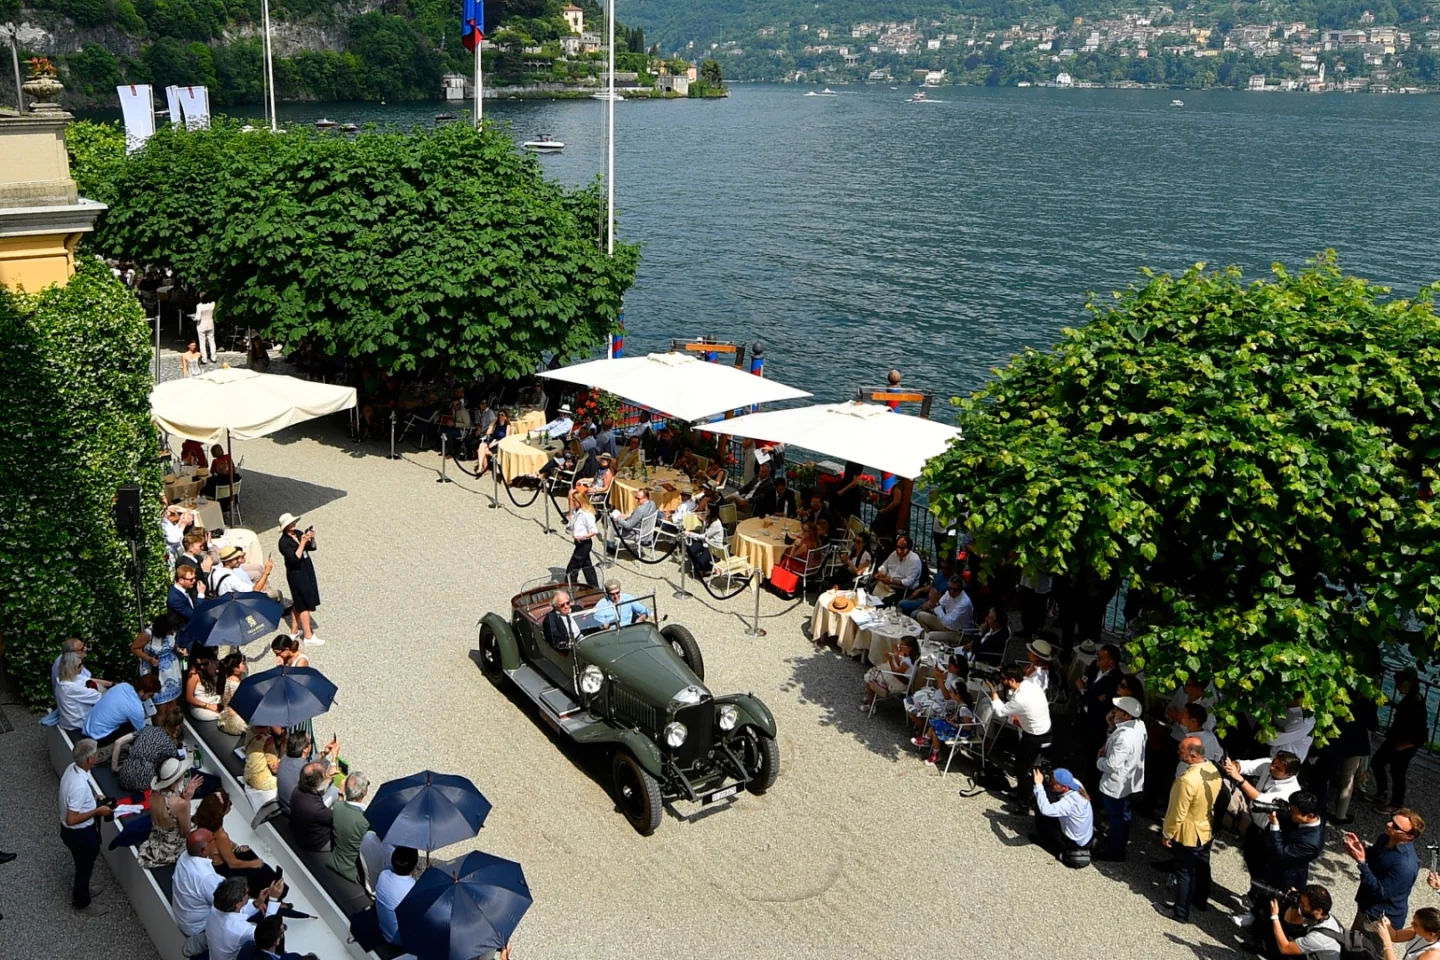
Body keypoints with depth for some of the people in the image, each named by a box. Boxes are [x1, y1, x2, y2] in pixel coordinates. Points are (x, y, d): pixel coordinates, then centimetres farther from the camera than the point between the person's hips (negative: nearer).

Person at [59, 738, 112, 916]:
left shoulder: (72, 768, -10)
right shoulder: (80, 786, -39)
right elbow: (72, 819, -33)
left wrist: (94, 800, 4)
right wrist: (97, 811, -23)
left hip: (75, 831, 9)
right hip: (79, 834, -9)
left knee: (84, 865, 31)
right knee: (84, 867, 17)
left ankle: (79, 891, 55)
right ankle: (82, 904, 39)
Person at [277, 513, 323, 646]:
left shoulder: (298, 533, 2)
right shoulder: (284, 542, -20)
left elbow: (312, 548, 7)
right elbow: (295, 558, -28)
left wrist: (311, 538, -12)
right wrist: (302, 542, -30)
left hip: (306, 570, 8)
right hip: (296, 574, -8)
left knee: (299, 602, 19)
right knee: (305, 605, -4)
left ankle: (300, 627, 33)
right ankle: (309, 637, 0)